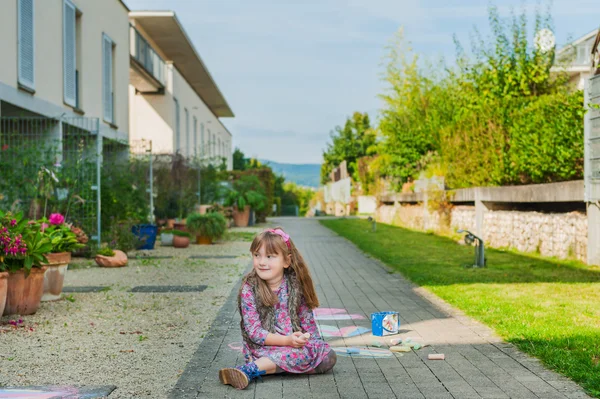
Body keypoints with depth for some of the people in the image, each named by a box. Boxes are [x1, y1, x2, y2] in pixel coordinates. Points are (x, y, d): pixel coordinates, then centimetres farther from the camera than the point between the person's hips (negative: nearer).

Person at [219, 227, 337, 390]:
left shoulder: (295, 285, 1)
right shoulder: (249, 289, -9)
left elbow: (307, 318, 9)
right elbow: (254, 331, -13)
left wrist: (310, 339, -10)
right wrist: (287, 341, -22)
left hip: (295, 343, 5)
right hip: (263, 348, -5)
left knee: (328, 356, -19)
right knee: (302, 354, -31)